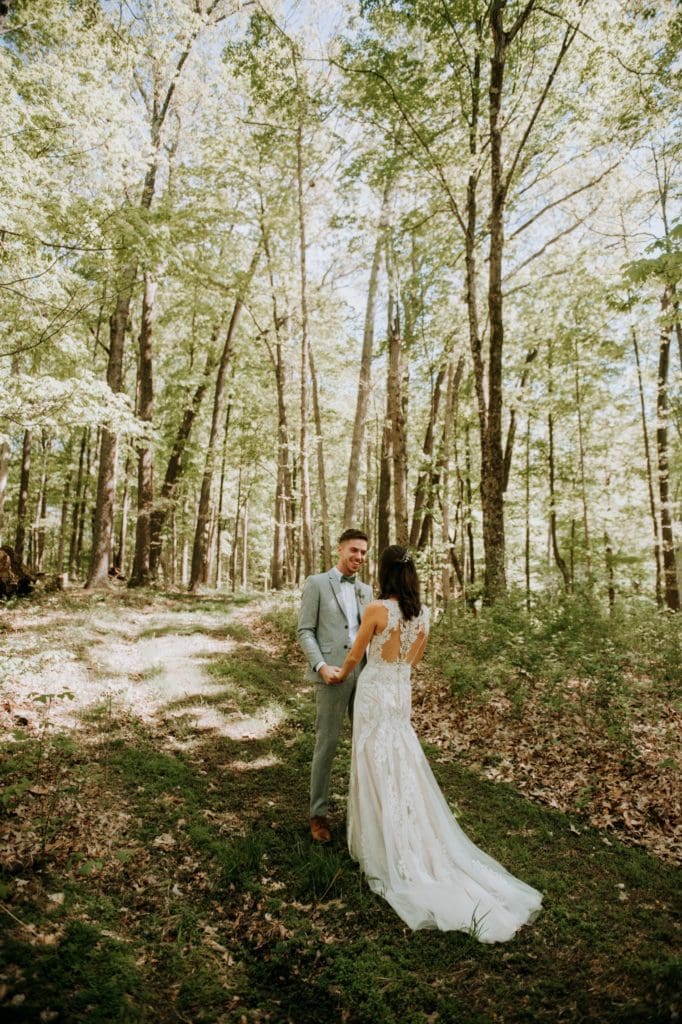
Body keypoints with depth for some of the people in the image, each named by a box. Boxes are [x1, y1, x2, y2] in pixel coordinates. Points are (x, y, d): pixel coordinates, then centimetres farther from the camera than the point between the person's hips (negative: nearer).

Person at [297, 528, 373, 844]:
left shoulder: (365, 590, 15)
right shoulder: (316, 583, -1)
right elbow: (305, 632, -5)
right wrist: (321, 666, -18)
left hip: (363, 674, 5)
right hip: (332, 674, -5)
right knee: (326, 744, 3)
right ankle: (319, 813, 19)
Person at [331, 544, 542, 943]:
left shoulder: (376, 610, -20)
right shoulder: (423, 614, -1)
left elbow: (354, 657, -8)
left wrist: (341, 674, 14)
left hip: (375, 695, -6)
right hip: (402, 695, 6)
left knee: (379, 772, 7)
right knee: (405, 772, 17)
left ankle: (387, 853, 19)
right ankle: (420, 850, 29)